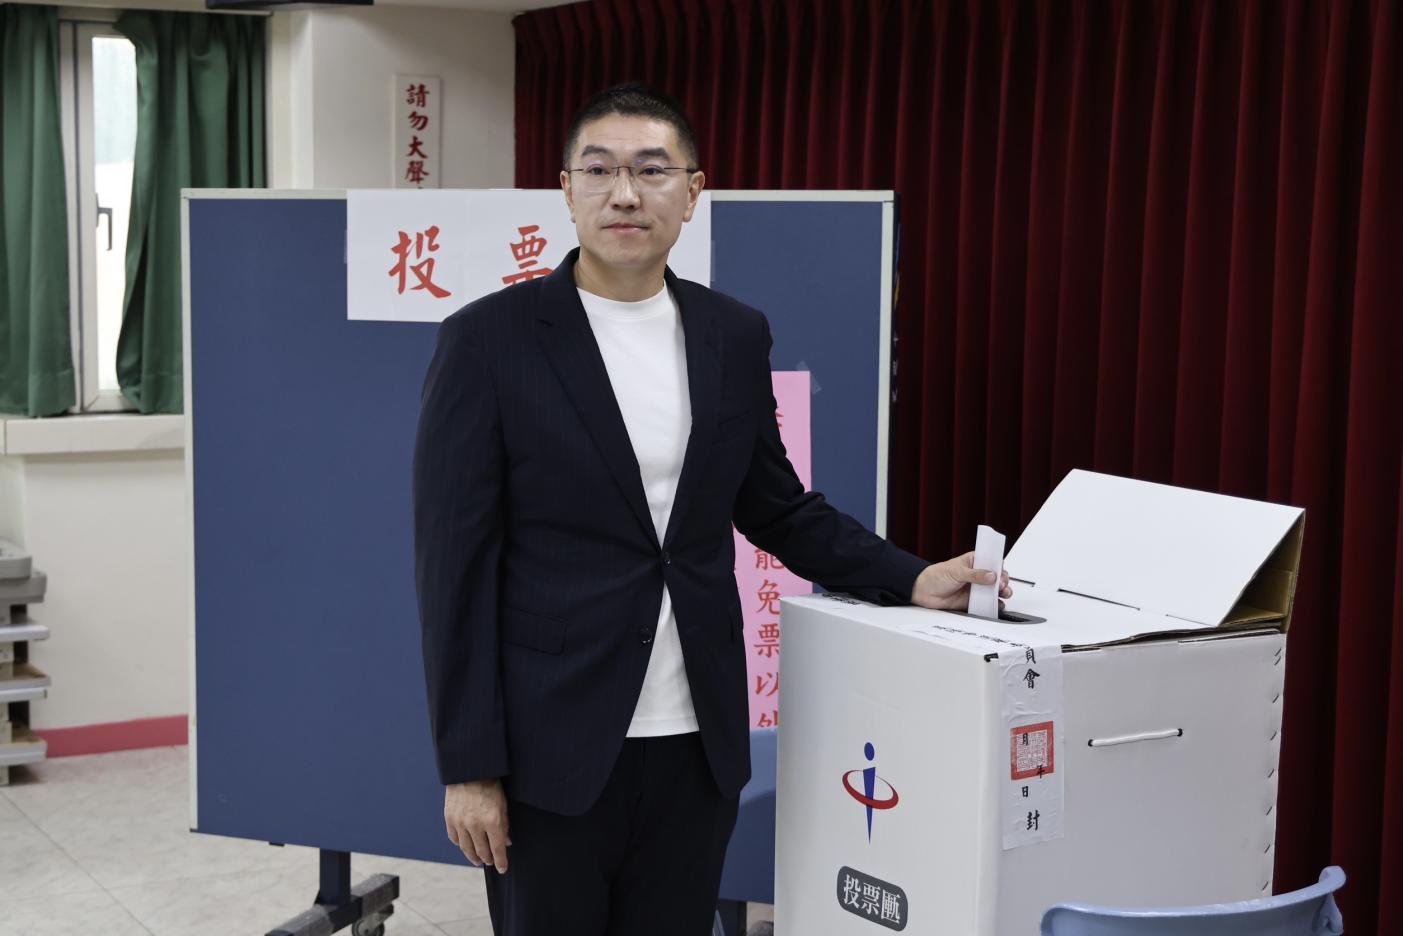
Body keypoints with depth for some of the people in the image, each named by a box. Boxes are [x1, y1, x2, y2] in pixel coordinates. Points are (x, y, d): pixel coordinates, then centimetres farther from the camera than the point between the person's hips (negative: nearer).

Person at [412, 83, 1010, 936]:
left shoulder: (734, 336, 6)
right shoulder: (490, 339, -7)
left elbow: (778, 506, 17)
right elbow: (457, 566, -7)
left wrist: (911, 579, 4)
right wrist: (468, 767, -10)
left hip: (697, 742, 4)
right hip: (552, 747, -3)